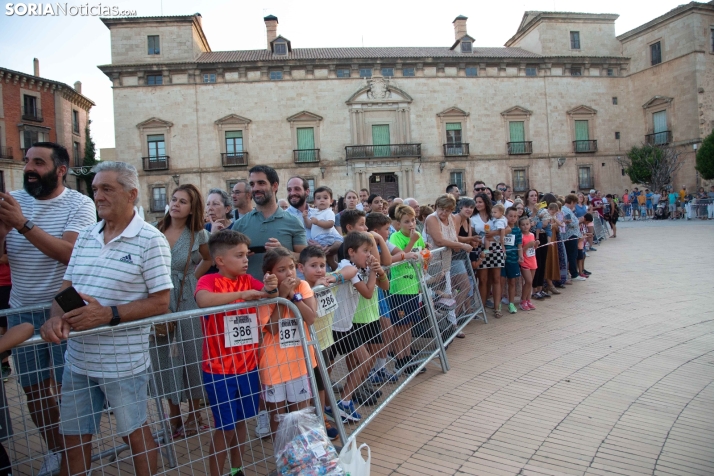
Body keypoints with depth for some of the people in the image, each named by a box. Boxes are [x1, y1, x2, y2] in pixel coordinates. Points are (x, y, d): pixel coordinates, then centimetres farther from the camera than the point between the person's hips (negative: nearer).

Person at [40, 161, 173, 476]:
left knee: (134, 433, 13)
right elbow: (66, 286, 9)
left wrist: (108, 314, -24)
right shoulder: (85, 237, 7)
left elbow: (160, 302, -14)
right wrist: (57, 317, -12)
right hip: (78, 359, 6)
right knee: (72, 437, 19)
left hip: (124, 363, -6)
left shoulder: (150, 240, -12)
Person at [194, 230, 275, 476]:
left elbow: (267, 295, -9)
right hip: (219, 370, -5)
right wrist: (242, 294, -35)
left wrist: (269, 289, -31)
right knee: (225, 427, 5)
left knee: (241, 421, 19)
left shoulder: (248, 280, 4)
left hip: (248, 365, 5)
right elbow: (203, 300, -34)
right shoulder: (208, 280, -13)